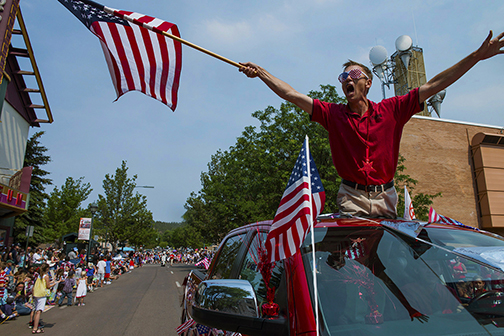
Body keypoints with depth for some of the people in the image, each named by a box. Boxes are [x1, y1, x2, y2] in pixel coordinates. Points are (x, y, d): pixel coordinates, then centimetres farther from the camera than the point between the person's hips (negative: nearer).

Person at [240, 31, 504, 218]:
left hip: (385, 198, 2)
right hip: (351, 199, -1)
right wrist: (260, 72, -3)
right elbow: (291, 94, 0)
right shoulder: (332, 114, 2)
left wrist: (477, 56, 3)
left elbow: (433, 86, 4)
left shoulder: (391, 110, 4)